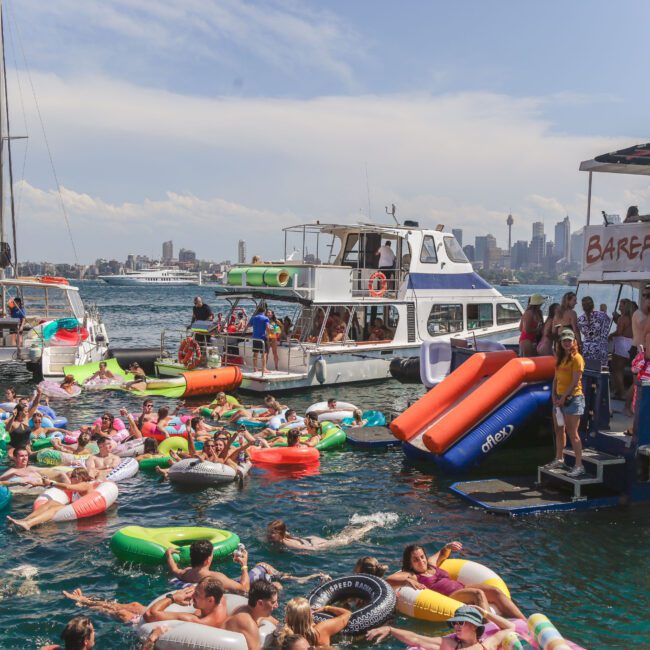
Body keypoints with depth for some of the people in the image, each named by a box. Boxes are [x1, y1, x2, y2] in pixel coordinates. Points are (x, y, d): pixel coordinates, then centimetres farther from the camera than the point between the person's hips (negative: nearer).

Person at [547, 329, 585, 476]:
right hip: (559, 398, 8)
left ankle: (579, 465, -6)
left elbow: (575, 382, -15)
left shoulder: (576, 358, -11)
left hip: (572, 398, -8)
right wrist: (554, 395, 2)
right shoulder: (560, 357, 13)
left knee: (572, 433, -10)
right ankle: (559, 459, 30)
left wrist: (564, 397, -15)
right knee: (559, 430, 16)